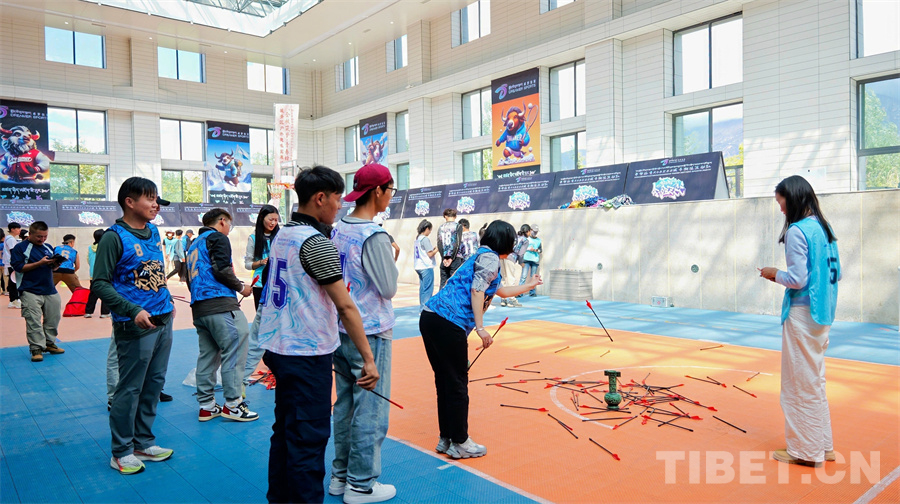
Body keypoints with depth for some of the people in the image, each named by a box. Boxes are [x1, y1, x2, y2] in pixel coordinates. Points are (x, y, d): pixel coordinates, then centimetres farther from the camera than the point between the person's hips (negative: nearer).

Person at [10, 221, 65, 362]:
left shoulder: (48, 247, 15)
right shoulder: (20, 248, -3)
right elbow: (19, 267, -11)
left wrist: (56, 264, -2)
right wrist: (40, 263, -19)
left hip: (50, 290, 6)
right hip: (30, 292, -6)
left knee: (53, 319, 10)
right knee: (33, 322, -6)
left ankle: (49, 344, 23)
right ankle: (36, 349, 0)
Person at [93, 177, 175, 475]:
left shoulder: (153, 232, 10)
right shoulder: (115, 237, -10)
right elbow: (100, 284, -14)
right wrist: (134, 311, -22)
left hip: (163, 321, 7)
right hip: (135, 325, -7)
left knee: (153, 385, 14)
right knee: (130, 389, 2)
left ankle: (144, 443, 28)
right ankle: (121, 452, 17)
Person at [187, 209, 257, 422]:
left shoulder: (194, 244, 26)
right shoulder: (218, 237, 0)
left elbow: (190, 278, 24)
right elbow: (221, 270, -13)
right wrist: (241, 287, -1)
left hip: (198, 308, 9)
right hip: (220, 304, -9)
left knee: (207, 355, 11)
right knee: (234, 352, -7)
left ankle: (206, 406, 14)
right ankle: (233, 404, -7)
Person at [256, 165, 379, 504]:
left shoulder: (282, 235, 9)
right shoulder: (317, 243, -17)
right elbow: (345, 306, -20)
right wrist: (368, 358, -18)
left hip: (279, 347, 9)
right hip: (308, 353, -9)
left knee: (285, 431, 20)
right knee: (309, 439, 0)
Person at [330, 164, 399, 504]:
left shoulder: (337, 230, 6)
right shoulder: (375, 236, -18)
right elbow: (388, 288, -15)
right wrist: (393, 260, 1)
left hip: (340, 331, 8)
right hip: (370, 334, -8)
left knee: (345, 405, 17)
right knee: (370, 411, 3)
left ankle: (340, 476, 29)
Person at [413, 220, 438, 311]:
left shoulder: (417, 239, 14)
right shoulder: (425, 239, -12)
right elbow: (430, 254, -15)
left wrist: (432, 249, 17)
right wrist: (437, 249, 0)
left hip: (419, 267, 9)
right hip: (426, 267, -9)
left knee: (422, 288, 13)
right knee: (428, 289, -6)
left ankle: (422, 308, 16)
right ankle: (424, 309, -7)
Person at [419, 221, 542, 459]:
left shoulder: (482, 256, 28)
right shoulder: (489, 257, -1)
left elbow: (501, 291, 43)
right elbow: (476, 290, -14)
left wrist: (529, 284, 54)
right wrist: (480, 328, -14)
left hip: (430, 318, 10)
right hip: (449, 323, -10)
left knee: (445, 382, 16)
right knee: (457, 385, 2)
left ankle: (446, 439, 26)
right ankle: (459, 444, 13)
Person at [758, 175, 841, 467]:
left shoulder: (797, 231, -17)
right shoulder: (823, 228, 10)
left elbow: (798, 279, -20)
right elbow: (835, 273, 15)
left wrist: (775, 275, -2)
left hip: (802, 313, -9)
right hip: (823, 314, 9)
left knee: (800, 383, 2)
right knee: (816, 381, 18)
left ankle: (804, 450, 13)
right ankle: (822, 447, 28)